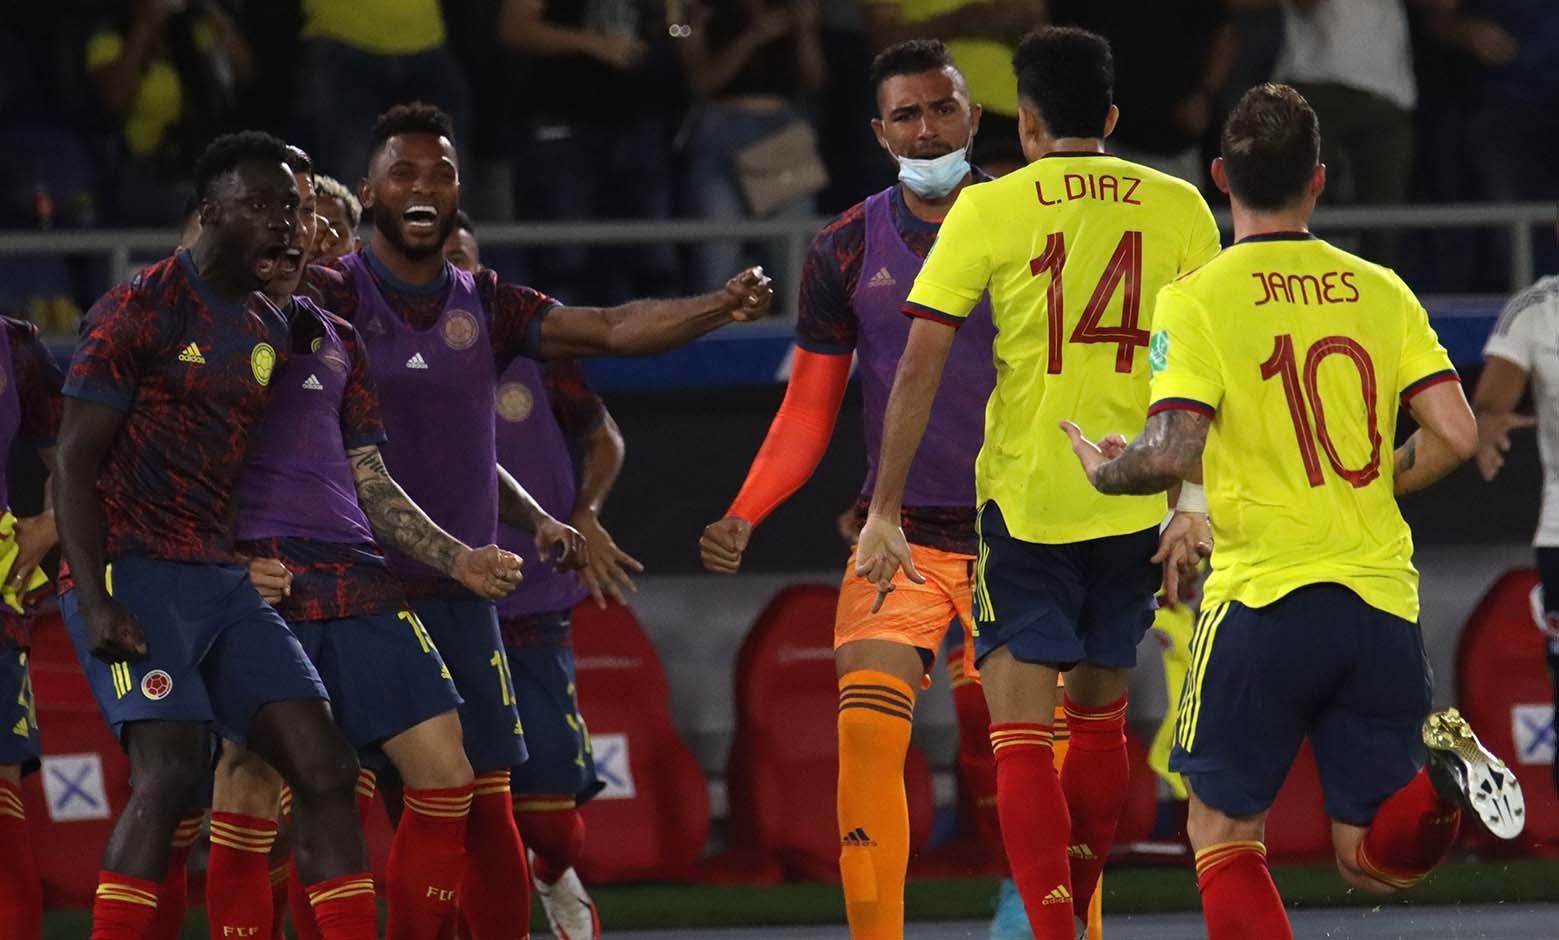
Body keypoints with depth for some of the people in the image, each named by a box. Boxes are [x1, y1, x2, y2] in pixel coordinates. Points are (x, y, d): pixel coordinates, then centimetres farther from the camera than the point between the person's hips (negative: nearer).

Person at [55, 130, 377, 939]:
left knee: (325, 767, -2)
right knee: (170, 767, -22)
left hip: (220, 580, 8)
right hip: (132, 572, -8)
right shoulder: (138, 313, -8)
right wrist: (96, 601, -20)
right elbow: (74, 462, -10)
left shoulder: (271, 332, 16)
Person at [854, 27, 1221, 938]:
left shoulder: (986, 211, -4)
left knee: (1021, 735, -3)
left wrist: (885, 512, -2)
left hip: (1024, 499, -3)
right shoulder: (1178, 207, 3)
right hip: (1138, 506, 3)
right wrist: (1198, 504, 7)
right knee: (1099, 716, 21)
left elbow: (919, 369, -6)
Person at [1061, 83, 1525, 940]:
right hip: (1381, 601, 3)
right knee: (1376, 862, 9)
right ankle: (1440, 776, -22)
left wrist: (1103, 470, 8)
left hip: (1263, 594, -3)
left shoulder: (1196, 300, -4)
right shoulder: (1380, 292, 8)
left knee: (1222, 835, 11)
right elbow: (1455, 436, 2)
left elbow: (1171, 453, -13)